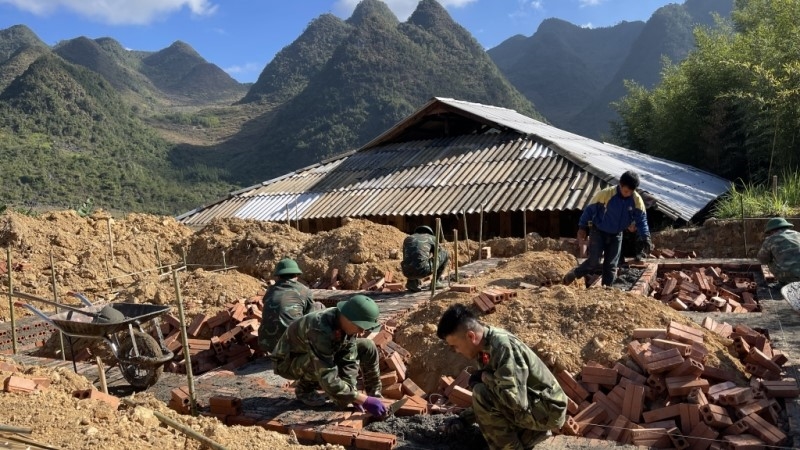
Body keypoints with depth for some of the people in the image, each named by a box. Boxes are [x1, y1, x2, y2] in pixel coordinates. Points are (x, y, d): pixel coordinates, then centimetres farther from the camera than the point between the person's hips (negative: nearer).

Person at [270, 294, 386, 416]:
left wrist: (351, 398, -24)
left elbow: (348, 363, -15)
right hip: (289, 361, -6)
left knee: (367, 347, -8)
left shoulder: (348, 324, -19)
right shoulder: (320, 331, -41)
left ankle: (374, 395, 4)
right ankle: (304, 388, -8)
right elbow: (328, 381, -43)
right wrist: (364, 400, -41)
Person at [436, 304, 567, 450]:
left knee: (481, 394, -24)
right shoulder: (487, 345, 0)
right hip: (530, 405, 10)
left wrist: (485, 377, -20)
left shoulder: (503, 346, -27)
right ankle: (533, 431, 17)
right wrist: (465, 417, 12)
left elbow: (515, 400, -34)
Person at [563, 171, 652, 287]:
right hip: (598, 232, -4)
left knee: (611, 265, 6)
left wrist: (646, 238, -17)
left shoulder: (637, 200, -13)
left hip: (616, 235, 4)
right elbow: (590, 209, -14)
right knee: (594, 262, -11)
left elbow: (641, 220, -6)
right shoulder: (606, 194, -24)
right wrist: (582, 227, -11)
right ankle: (571, 276, 10)